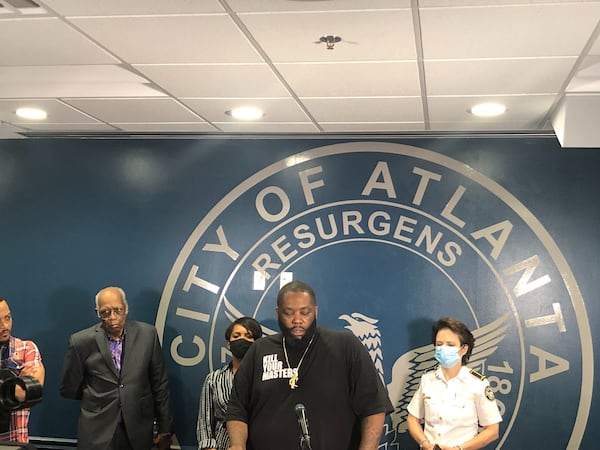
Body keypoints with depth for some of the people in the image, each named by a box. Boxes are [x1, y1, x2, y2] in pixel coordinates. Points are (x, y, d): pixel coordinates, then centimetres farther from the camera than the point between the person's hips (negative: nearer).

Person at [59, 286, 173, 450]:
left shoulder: (147, 334, -3)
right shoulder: (81, 341, -7)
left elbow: (160, 385, 2)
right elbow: (69, 389, 4)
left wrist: (165, 430, 5)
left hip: (138, 434, 1)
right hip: (97, 436, -1)